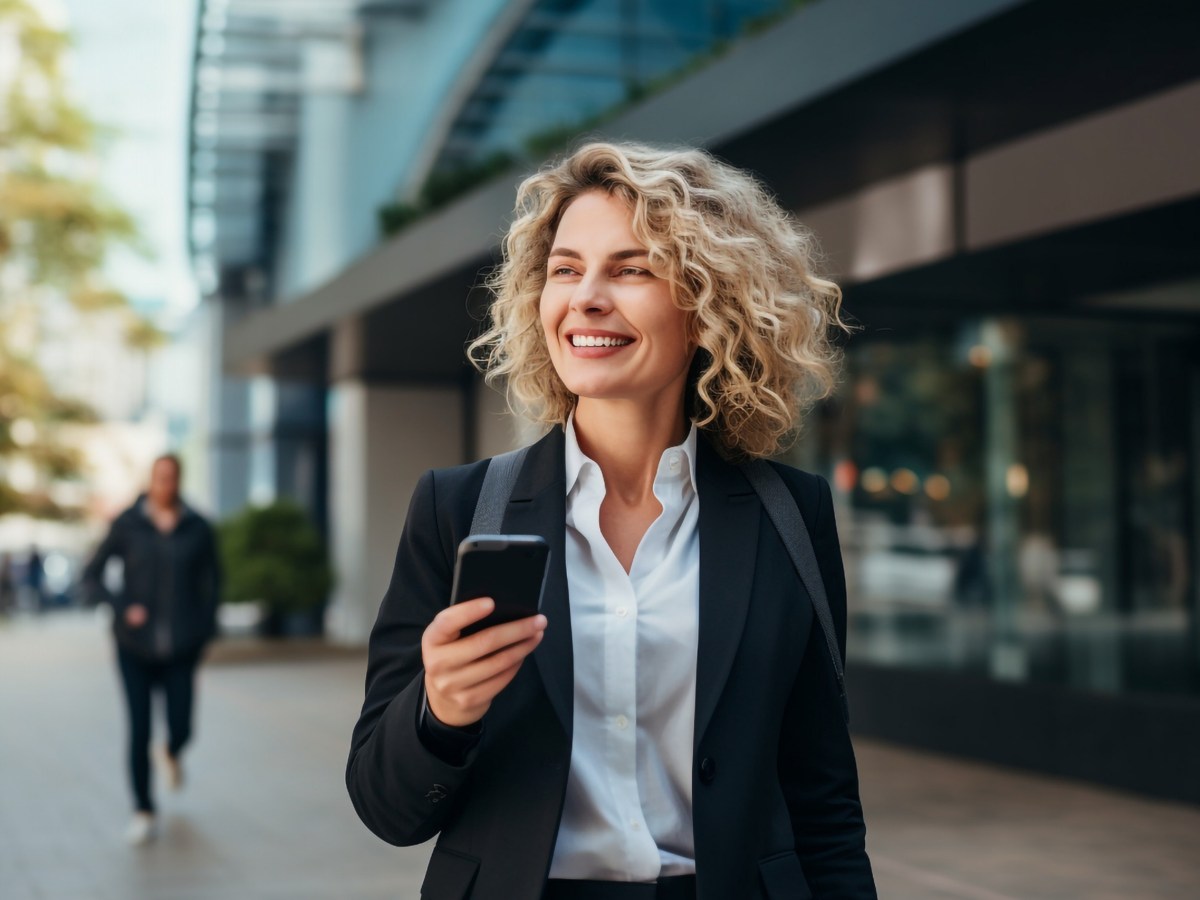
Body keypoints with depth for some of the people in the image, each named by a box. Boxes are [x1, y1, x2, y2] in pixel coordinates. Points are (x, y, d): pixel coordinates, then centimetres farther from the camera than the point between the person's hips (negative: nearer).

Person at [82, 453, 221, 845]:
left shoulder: (198, 529, -3)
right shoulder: (127, 525, -5)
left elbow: (211, 585, 8)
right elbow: (91, 576, -1)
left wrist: (203, 640, 6)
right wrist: (122, 608, -17)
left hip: (180, 647, 1)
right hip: (135, 645, -1)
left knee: (181, 729, -1)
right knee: (139, 729, -5)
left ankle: (171, 753, 39)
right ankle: (144, 814, 11)